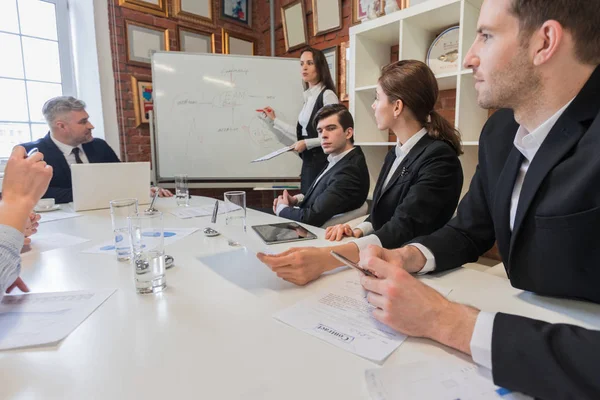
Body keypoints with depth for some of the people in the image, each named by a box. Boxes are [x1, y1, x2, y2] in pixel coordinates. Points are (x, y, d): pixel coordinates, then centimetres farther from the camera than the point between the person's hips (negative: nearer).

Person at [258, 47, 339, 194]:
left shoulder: (327, 95, -10)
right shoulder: (309, 97, 13)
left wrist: (307, 143, -14)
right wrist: (274, 120, 23)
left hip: (323, 161, -8)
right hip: (308, 162, 8)